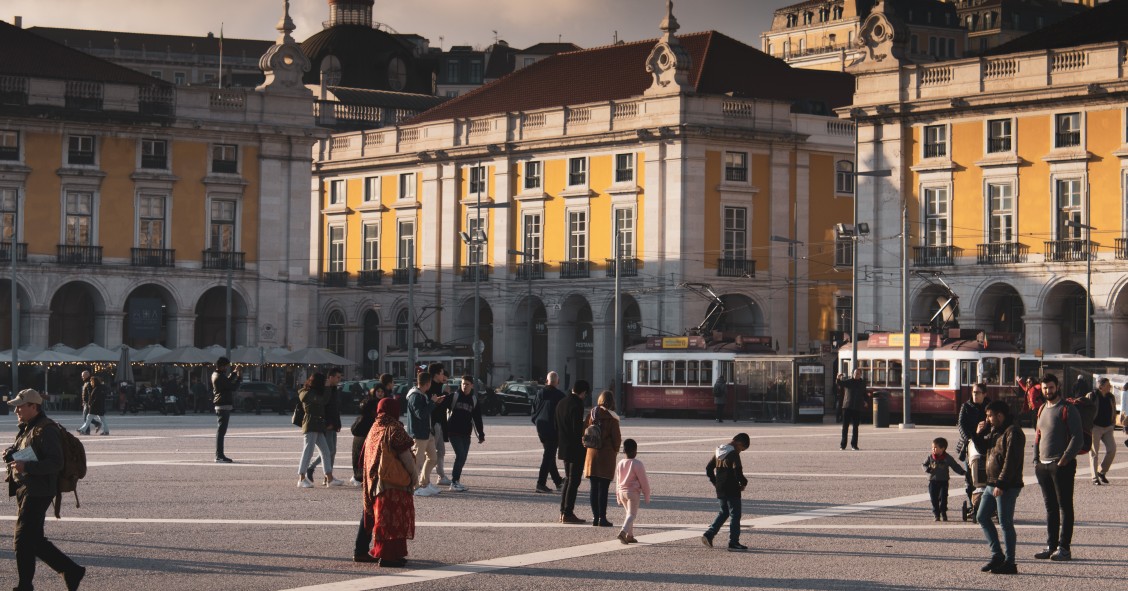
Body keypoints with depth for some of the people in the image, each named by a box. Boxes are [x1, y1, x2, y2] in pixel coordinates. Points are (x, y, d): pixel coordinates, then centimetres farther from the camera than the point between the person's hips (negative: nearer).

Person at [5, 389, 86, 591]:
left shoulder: (46, 430, -13)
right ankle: (71, 571, 16)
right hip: (24, 490, 10)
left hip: (38, 492, -10)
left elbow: (56, 463, -21)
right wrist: (10, 455, 6)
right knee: (35, 540, 11)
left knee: (23, 540, -8)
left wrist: (26, 466, -29)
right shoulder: (25, 429, 17)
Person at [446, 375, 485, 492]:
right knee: (460, 455, -14)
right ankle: (454, 482, -9)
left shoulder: (474, 400, 9)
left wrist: (481, 434, 12)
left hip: (466, 434, 5)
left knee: (463, 458, 5)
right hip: (453, 432, -5)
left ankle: (456, 481, 16)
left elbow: (477, 418, 13)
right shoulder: (454, 396, -3)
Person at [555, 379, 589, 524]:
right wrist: (583, 444, -10)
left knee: (568, 479, 17)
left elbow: (556, 427, 13)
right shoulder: (577, 406, -18)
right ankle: (568, 513, -2)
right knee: (574, 481, -2)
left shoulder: (561, 403, 9)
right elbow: (578, 430, -22)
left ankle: (563, 511, 17)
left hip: (564, 448, 8)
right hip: (575, 450, -8)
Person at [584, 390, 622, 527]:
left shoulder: (591, 414, 2)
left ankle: (595, 517, 11)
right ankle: (602, 518, -1)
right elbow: (616, 437, -7)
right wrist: (615, 450, 10)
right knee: (604, 488, -1)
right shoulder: (612, 417, -9)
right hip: (607, 454, -4)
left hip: (592, 453, 4)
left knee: (593, 487, 9)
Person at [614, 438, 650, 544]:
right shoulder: (637, 464, -13)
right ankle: (623, 532, -27)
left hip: (622, 492, 6)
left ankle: (630, 535, 18)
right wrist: (647, 496, 1)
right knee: (632, 514, -7)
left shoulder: (620, 464, 6)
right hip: (633, 492, -6)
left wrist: (618, 497, 22)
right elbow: (643, 481, -9)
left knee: (629, 513, 19)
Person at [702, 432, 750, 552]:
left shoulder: (718, 451, 9)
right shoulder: (734, 454, -17)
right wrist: (743, 483, -7)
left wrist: (715, 482, 17)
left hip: (720, 490, 8)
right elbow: (738, 472, -25)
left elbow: (708, 468, 14)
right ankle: (733, 543, 3)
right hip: (732, 490, -8)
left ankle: (709, 534, 12)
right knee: (735, 515, 1)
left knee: (724, 512, 21)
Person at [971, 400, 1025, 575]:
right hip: (992, 484, 10)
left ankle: (1009, 562, 0)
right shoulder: (995, 431, 15)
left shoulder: (1012, 433, -15)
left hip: (1007, 486, -10)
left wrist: (1001, 484, -25)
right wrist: (978, 434, 5)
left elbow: (1011, 461, -22)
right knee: (982, 517, 12)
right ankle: (997, 554, 17)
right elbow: (983, 448, 24)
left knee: (1005, 523, -6)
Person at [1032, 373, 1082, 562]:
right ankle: (1051, 546, 14)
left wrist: (1064, 460, -16)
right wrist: (1036, 460, 11)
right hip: (1043, 466, 7)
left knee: (1064, 507, -4)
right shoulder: (1042, 410, 17)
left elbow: (1077, 438, -11)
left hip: (1062, 466, -7)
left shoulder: (1068, 410, -6)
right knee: (1050, 507, 10)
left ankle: (1064, 548, -4)